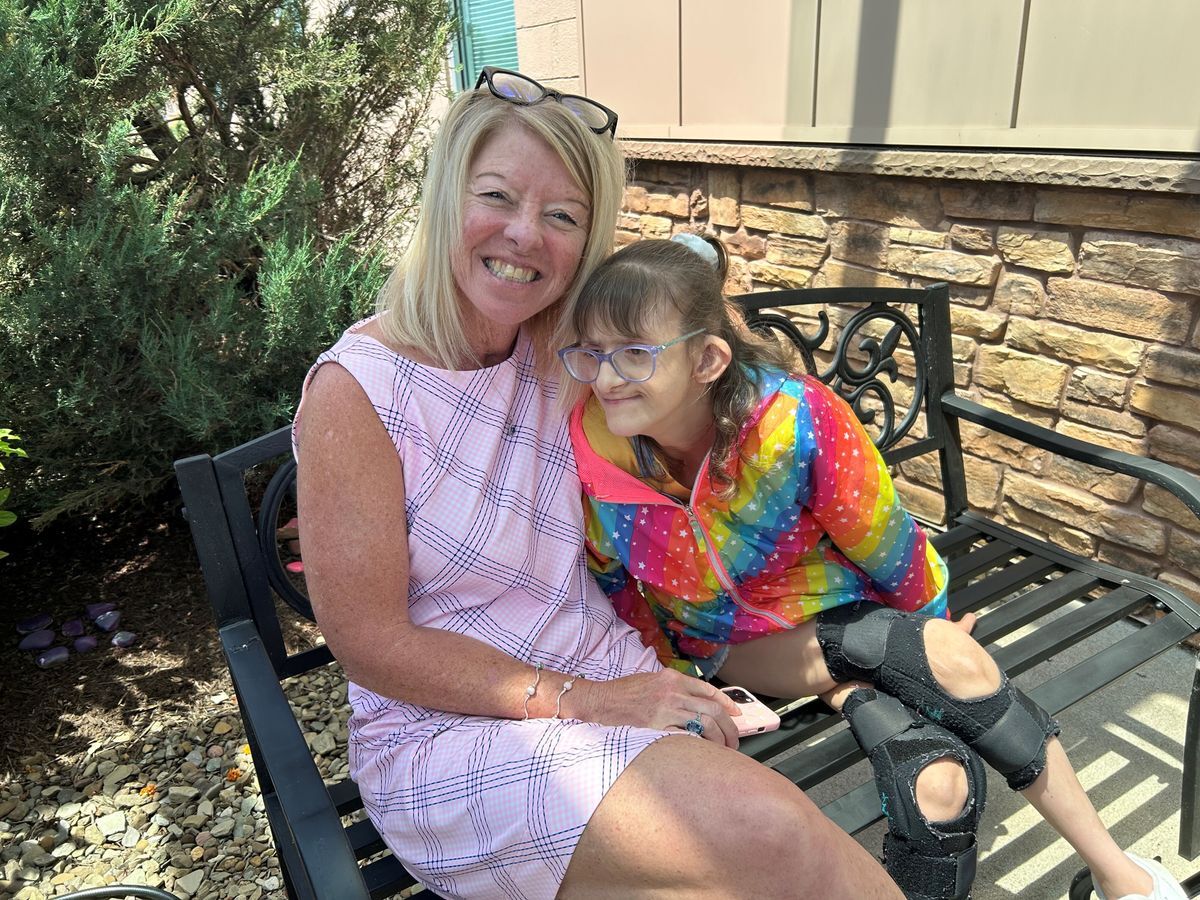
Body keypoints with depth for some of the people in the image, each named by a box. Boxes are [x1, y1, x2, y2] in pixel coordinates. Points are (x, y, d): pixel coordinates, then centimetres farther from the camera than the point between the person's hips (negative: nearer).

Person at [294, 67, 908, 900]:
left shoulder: (559, 353, 2)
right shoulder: (357, 391, -14)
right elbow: (372, 644, -14)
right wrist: (578, 698, -17)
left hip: (616, 688, 5)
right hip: (449, 735, -5)